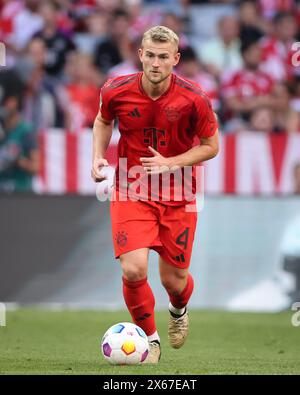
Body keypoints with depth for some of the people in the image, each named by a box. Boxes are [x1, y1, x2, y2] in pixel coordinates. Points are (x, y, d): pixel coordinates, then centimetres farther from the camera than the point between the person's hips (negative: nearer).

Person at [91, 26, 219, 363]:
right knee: (133, 270, -18)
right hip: (131, 192, 0)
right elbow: (103, 121, 12)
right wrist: (98, 157, -4)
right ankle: (149, 338, 9)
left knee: (174, 280, 8)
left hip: (178, 196, 0)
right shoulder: (116, 92, -11)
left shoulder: (194, 99, -16)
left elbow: (210, 146, -3)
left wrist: (171, 163, -18)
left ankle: (179, 310, 48)